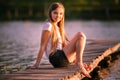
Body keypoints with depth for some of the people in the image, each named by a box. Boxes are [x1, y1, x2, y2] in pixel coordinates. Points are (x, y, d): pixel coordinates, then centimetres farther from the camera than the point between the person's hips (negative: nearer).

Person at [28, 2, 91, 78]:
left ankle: (78, 62, 11)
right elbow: (43, 46, -11)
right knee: (81, 35, -12)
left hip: (62, 59, 9)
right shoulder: (48, 25, -7)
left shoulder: (58, 27, 18)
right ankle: (79, 64, -17)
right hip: (56, 58, -9)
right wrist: (37, 64, -13)